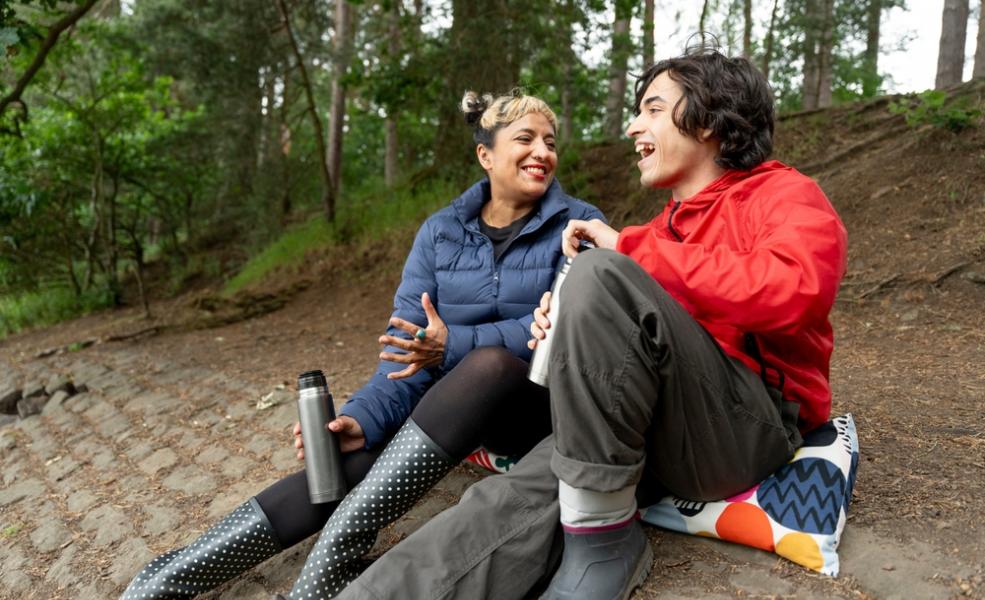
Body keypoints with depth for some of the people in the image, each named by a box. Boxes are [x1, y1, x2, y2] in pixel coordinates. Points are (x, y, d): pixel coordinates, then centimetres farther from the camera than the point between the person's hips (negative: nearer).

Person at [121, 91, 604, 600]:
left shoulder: (580, 226, -5)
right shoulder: (440, 230, 3)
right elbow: (408, 340, -6)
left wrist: (455, 345, -26)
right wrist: (366, 416, -24)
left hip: (541, 405, -2)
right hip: (451, 401, 3)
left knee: (491, 362, -37)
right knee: (359, 457, -25)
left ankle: (336, 553, -35)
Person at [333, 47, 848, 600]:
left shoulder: (788, 196, 1)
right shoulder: (671, 224, 21)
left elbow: (788, 291, -22)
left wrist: (632, 249, -14)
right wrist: (569, 319, -3)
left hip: (757, 425, -6)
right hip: (667, 429, 6)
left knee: (602, 274, -27)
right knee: (521, 496, -22)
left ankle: (603, 539, -23)